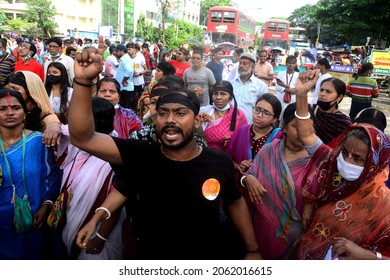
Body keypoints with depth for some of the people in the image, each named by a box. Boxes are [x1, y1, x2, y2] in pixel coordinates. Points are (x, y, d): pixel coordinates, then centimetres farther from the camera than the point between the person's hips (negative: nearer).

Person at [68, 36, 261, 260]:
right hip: (151, 257, 0)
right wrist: (83, 81, -41)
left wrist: (253, 249, 6)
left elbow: (235, 202, 0)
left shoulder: (220, 162, -18)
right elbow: (83, 138, -29)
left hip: (208, 257, 1)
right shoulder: (142, 155, -21)